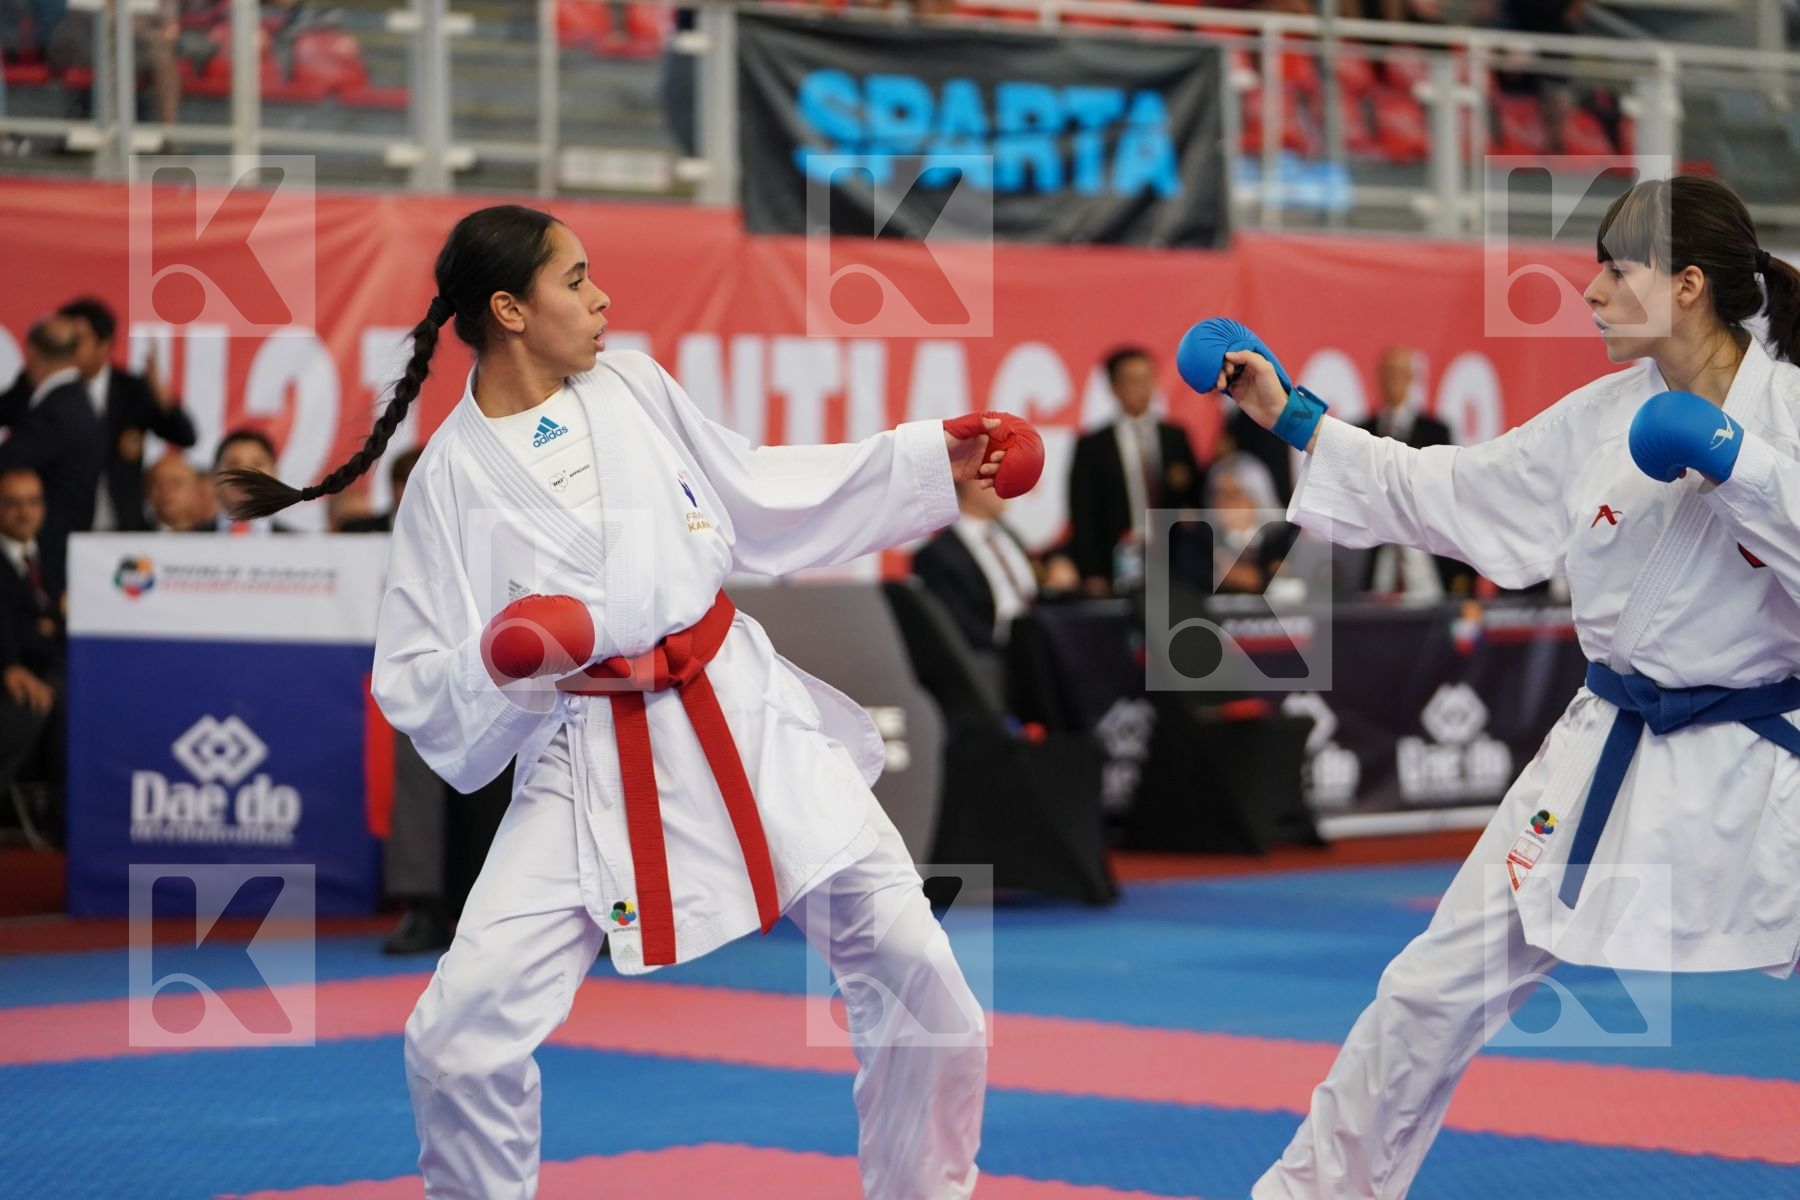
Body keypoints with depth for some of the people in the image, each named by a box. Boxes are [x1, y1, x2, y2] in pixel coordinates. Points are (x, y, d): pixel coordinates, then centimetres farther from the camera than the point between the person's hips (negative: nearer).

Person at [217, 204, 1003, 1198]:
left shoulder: (633, 386, 6)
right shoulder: (452, 479, -4)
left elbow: (761, 496, 17)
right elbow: (416, 688, -2)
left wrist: (929, 460, 14)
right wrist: (498, 669, -23)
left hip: (745, 713, 3)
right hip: (588, 765, -3)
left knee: (910, 965, -2)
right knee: (459, 1037, -13)